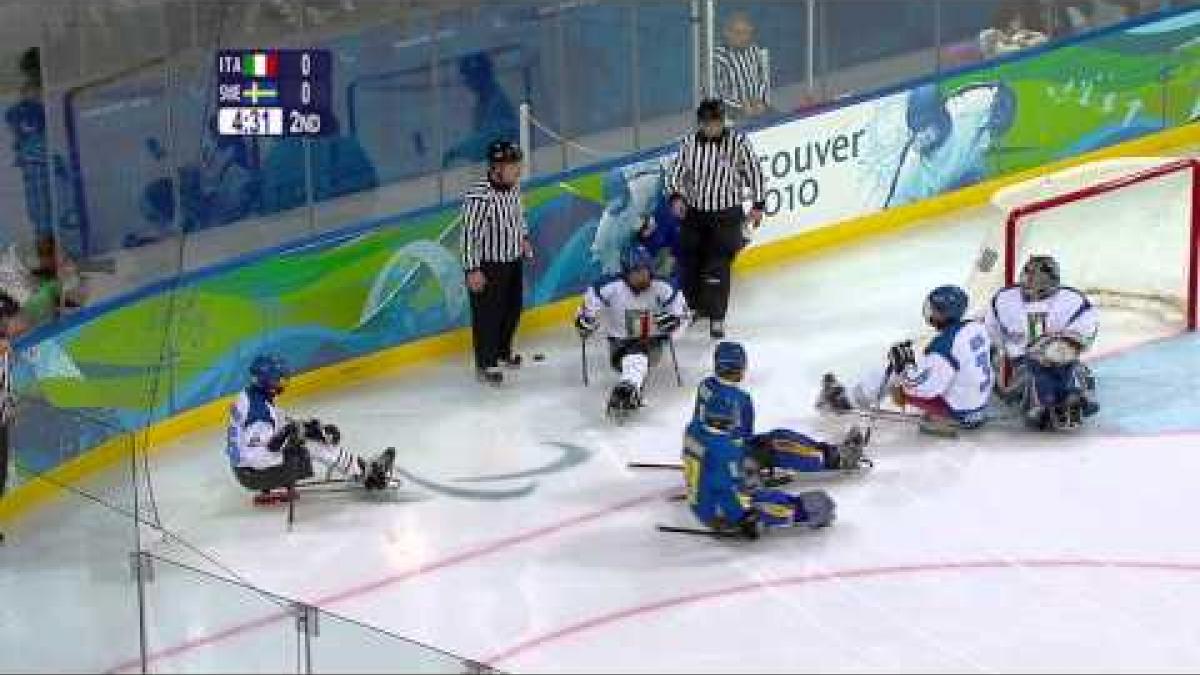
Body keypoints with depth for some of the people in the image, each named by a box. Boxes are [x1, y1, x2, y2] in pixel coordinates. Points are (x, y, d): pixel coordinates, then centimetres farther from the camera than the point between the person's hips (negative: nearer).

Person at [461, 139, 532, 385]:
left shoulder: (514, 187, -4)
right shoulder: (478, 196, -29)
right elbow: (469, 233, -24)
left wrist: (523, 238, 15)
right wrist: (472, 270, -22)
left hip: (514, 259, 8)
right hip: (488, 265, -8)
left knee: (513, 308, 21)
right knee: (488, 314, 2)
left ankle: (503, 351, 43)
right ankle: (485, 364, 17)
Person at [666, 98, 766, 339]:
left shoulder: (738, 142, -9)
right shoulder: (690, 143, -3)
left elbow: (754, 172, 0)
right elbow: (677, 173, 3)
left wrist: (758, 205, 1)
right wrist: (677, 197, -15)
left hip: (726, 215, -3)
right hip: (694, 212, 4)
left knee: (717, 266, -10)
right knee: (690, 263, 11)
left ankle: (716, 318, -2)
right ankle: (696, 306, 34)